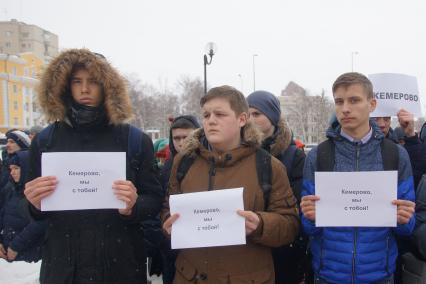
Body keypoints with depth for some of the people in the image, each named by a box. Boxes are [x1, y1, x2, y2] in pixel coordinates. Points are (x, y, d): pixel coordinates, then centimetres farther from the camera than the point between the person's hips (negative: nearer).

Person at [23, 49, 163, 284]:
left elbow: (155, 199, -1)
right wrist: (36, 203, -13)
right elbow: (34, 210, 8)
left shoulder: (135, 139, -3)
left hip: (120, 265, -1)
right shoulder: (45, 140, 2)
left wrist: (133, 206, -21)